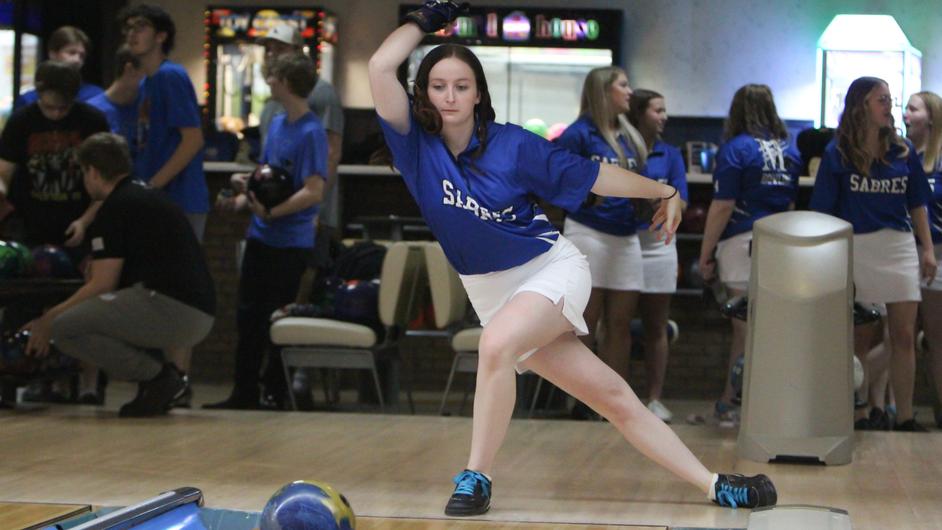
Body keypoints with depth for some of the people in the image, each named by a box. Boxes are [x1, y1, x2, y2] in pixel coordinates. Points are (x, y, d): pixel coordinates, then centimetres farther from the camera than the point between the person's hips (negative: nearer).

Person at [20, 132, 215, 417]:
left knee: (64, 328, -11)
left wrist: (49, 320, 5)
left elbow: (102, 285, -6)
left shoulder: (115, 209, -4)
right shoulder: (148, 198, 24)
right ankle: (161, 370, 11)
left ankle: (156, 375, -8)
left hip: (170, 307, -10)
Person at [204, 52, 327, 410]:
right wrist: (241, 199, 4)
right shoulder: (276, 124, 10)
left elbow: (314, 191, -21)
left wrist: (271, 211, -30)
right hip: (261, 236, 8)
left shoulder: (311, 132, -15)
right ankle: (244, 393, 18)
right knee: (249, 316, 11)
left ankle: (278, 394, 10)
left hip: (291, 242, -8)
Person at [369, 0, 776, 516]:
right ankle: (715, 487, 3)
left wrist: (664, 191, 6)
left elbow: (590, 175, -1)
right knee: (613, 399, 0)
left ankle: (476, 479, -19)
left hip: (553, 268, -3)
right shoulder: (416, 143, -7)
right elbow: (380, 68, -19)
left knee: (496, 345, -32)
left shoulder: (512, 144, -11)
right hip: (493, 294, 3)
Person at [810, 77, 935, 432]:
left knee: (904, 335, 2)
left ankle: (905, 418, 8)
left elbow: (917, 204, 12)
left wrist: (927, 248, 5)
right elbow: (824, 212, -2)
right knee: (859, 338, 6)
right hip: (857, 247, -3)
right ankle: (859, 417, 15)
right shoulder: (837, 154, -2)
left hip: (900, 248, 3)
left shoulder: (903, 151, 7)